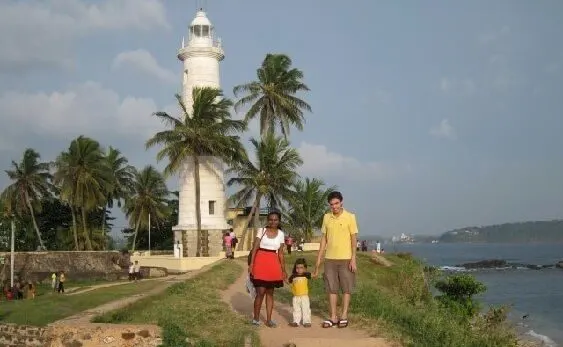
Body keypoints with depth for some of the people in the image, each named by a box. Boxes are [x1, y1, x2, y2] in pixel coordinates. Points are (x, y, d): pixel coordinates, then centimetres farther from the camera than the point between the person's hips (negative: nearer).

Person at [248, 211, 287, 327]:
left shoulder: (281, 234, 8)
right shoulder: (261, 230, 0)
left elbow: (280, 253, 11)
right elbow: (255, 248, -4)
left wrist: (283, 270, 9)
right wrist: (251, 264, -12)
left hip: (273, 265, 3)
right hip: (260, 263, -3)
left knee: (270, 292, 8)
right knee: (261, 292, -6)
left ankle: (269, 320, 14)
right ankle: (256, 318, 10)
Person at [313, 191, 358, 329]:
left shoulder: (350, 217, -5)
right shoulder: (326, 217, 5)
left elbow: (354, 238, -5)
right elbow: (324, 238, 10)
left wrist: (353, 259, -11)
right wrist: (319, 258, 7)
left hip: (345, 258, -3)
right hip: (330, 259, 3)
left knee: (346, 288, 3)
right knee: (331, 288, 5)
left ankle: (344, 316, 12)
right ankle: (333, 317, 12)